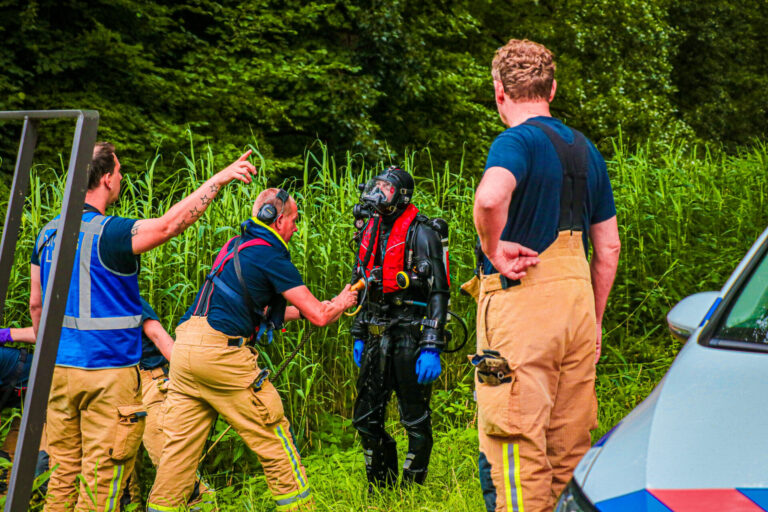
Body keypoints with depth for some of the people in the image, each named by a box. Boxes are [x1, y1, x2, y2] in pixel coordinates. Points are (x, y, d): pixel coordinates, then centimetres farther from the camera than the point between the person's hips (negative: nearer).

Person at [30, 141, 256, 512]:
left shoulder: (47, 233, 7)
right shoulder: (107, 233, -16)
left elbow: (36, 305, 14)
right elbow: (170, 224, -28)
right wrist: (219, 179, -24)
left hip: (59, 368, 7)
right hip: (107, 372, -7)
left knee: (64, 472, 15)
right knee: (102, 478, 2)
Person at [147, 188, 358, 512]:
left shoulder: (235, 247, 22)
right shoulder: (271, 255, -3)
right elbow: (319, 316, -2)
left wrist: (299, 310, 30)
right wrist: (341, 303, 18)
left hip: (184, 347, 8)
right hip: (221, 351, -8)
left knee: (180, 444, 9)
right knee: (273, 436, 5)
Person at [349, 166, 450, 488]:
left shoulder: (421, 233, -9)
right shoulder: (371, 231, 14)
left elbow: (438, 293, -13)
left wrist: (432, 348, -19)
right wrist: (359, 336, 20)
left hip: (410, 337, -7)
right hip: (377, 337, 7)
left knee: (416, 422, -1)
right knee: (365, 419, 9)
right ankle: (380, 487, 22)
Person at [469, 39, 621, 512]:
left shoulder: (517, 141, -7)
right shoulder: (585, 149, 15)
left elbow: (490, 196, -32)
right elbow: (609, 247, 18)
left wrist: (494, 250, -15)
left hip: (523, 301, -7)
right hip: (577, 300, 7)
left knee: (516, 453, -4)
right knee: (571, 452, 13)